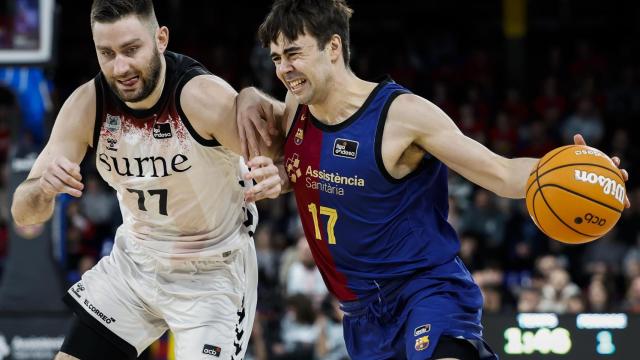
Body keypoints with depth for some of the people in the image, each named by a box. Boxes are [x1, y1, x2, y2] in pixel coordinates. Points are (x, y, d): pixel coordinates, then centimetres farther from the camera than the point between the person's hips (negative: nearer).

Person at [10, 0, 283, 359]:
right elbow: (23, 213, -13)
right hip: (135, 262, 4)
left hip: (212, 275, -4)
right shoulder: (87, 105, -15)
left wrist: (273, 179, -44)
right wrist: (43, 189, -38)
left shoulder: (204, 97, -27)